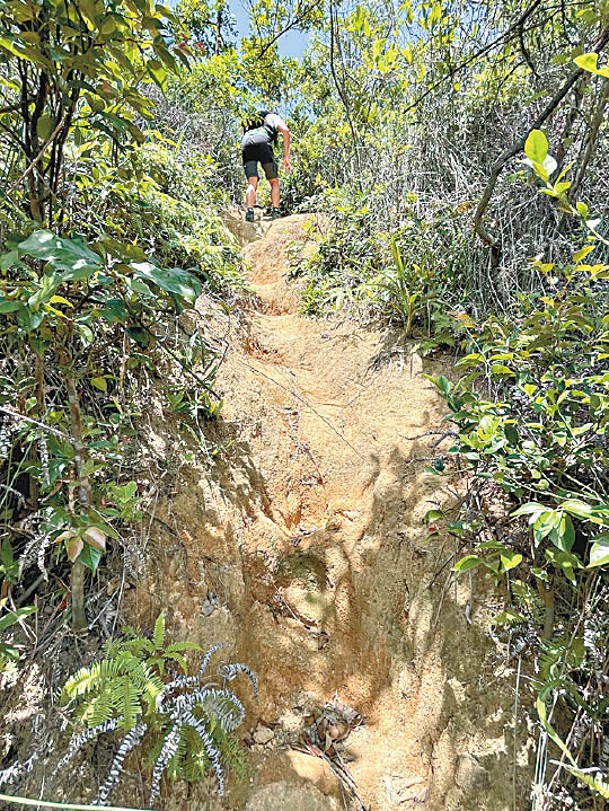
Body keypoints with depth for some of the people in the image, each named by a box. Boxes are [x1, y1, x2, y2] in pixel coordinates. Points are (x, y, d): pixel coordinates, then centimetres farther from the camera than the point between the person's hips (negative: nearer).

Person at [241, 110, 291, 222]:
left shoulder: (247, 123, 42)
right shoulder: (273, 117, 30)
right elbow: (285, 131, 9)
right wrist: (286, 157, 4)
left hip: (246, 145, 3)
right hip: (263, 143, -3)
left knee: (252, 183, -4)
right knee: (274, 182, 7)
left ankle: (249, 212, -27)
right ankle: (276, 213, -9)